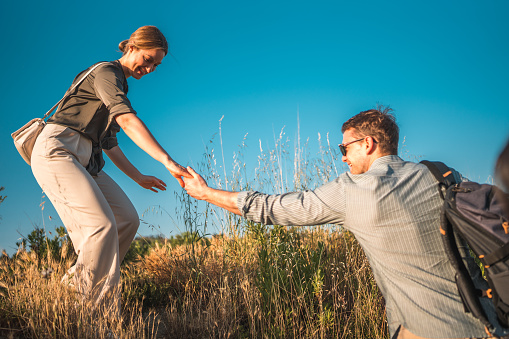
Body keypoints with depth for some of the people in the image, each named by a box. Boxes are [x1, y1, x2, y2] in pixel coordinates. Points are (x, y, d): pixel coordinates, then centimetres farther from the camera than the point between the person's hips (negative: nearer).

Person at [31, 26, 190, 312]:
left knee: (128, 219, 0)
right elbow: (127, 120, -25)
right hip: (57, 151, -9)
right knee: (103, 225, -21)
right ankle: (85, 305, -11)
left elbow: (109, 143, 26)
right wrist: (168, 161, -34)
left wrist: (138, 177, 20)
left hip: (84, 161, 9)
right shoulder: (106, 72, -7)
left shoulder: (119, 86, 22)